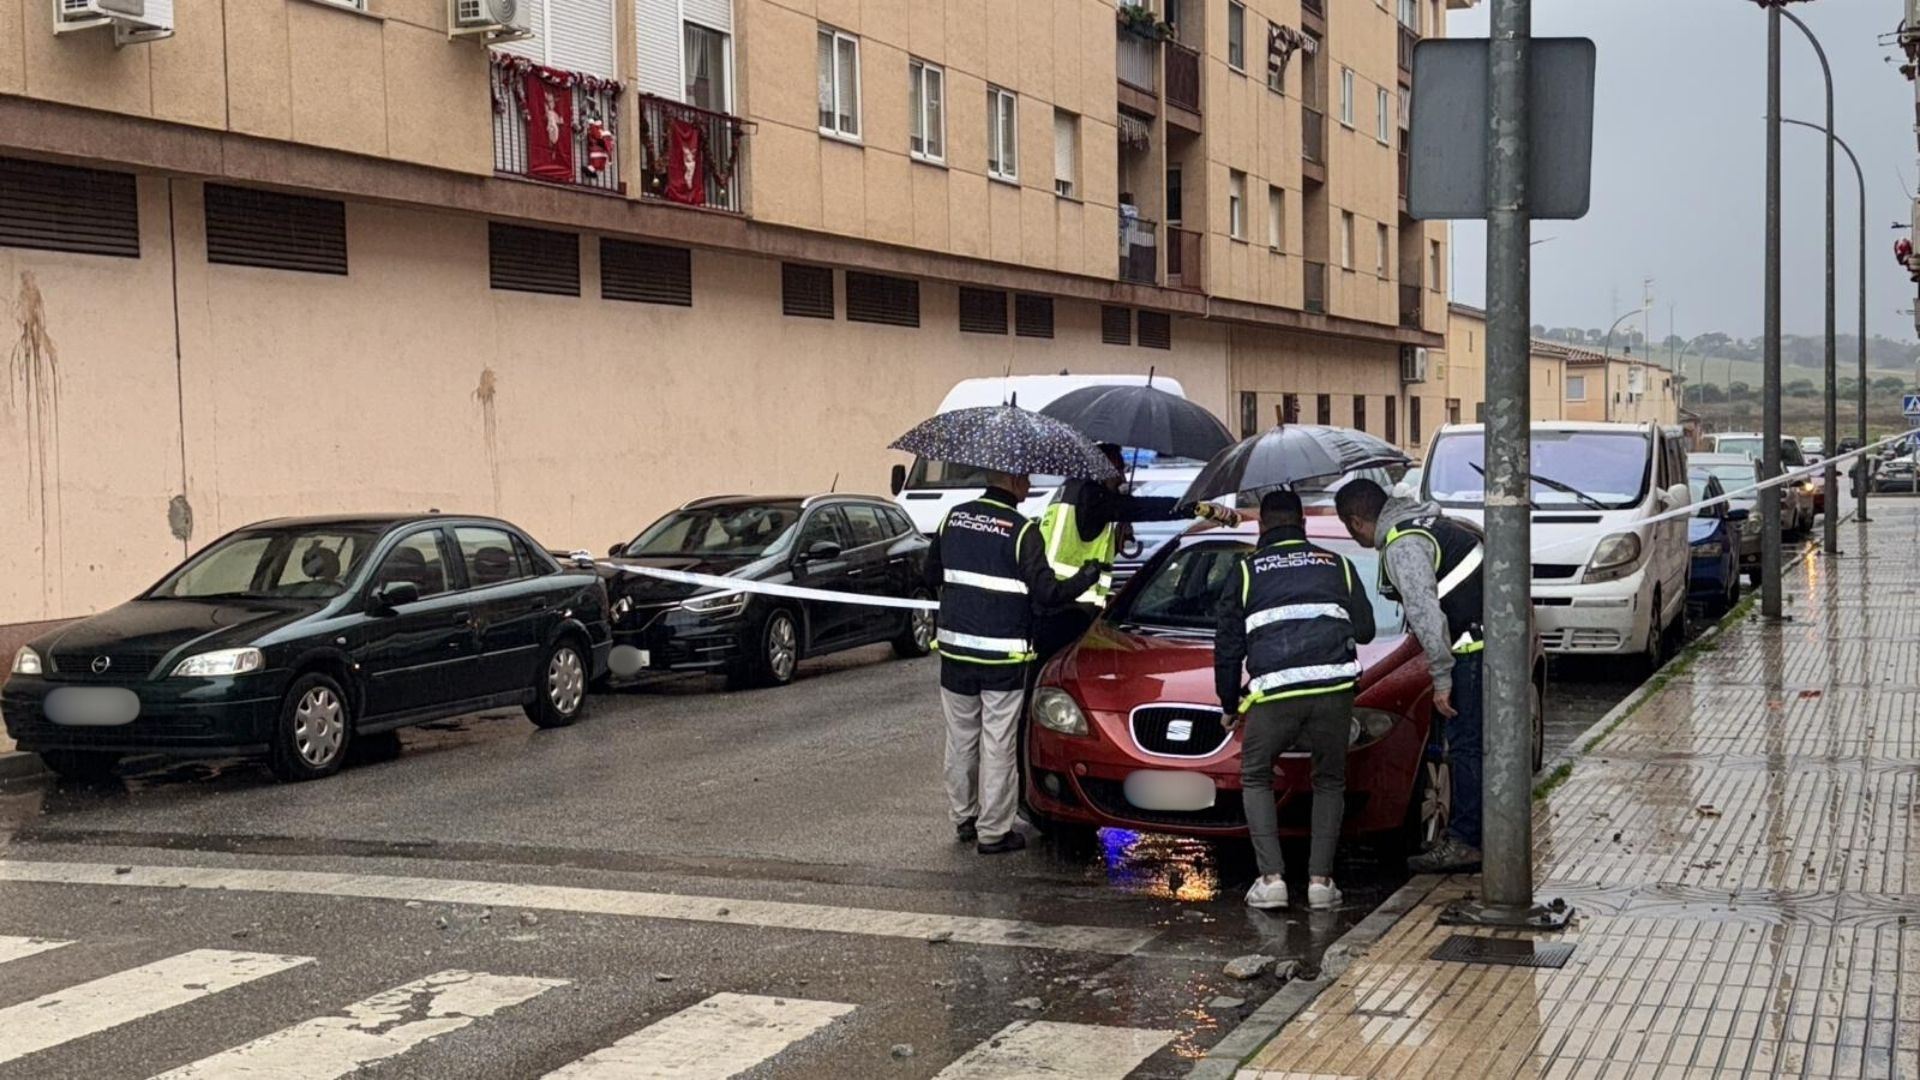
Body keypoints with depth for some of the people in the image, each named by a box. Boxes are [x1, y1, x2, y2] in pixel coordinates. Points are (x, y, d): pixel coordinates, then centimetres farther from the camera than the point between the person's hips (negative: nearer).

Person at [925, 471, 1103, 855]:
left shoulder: (954, 518, 3)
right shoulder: (1022, 531, -14)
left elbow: (931, 577, 12)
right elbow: (1046, 592, -14)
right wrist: (1086, 578, 2)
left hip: (955, 650, 5)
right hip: (1002, 655, -5)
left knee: (961, 739, 16)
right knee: (998, 745, 3)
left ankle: (964, 818, 27)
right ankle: (993, 831, 8)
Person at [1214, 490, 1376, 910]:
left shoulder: (1247, 570, 17)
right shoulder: (1336, 564, 21)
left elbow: (1228, 646, 15)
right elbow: (1365, 629, 21)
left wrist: (1229, 705, 27)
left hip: (1273, 690, -1)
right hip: (1333, 686, 2)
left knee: (1255, 779, 17)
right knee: (1329, 782, 20)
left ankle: (1271, 878, 3)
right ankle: (1320, 880, 8)